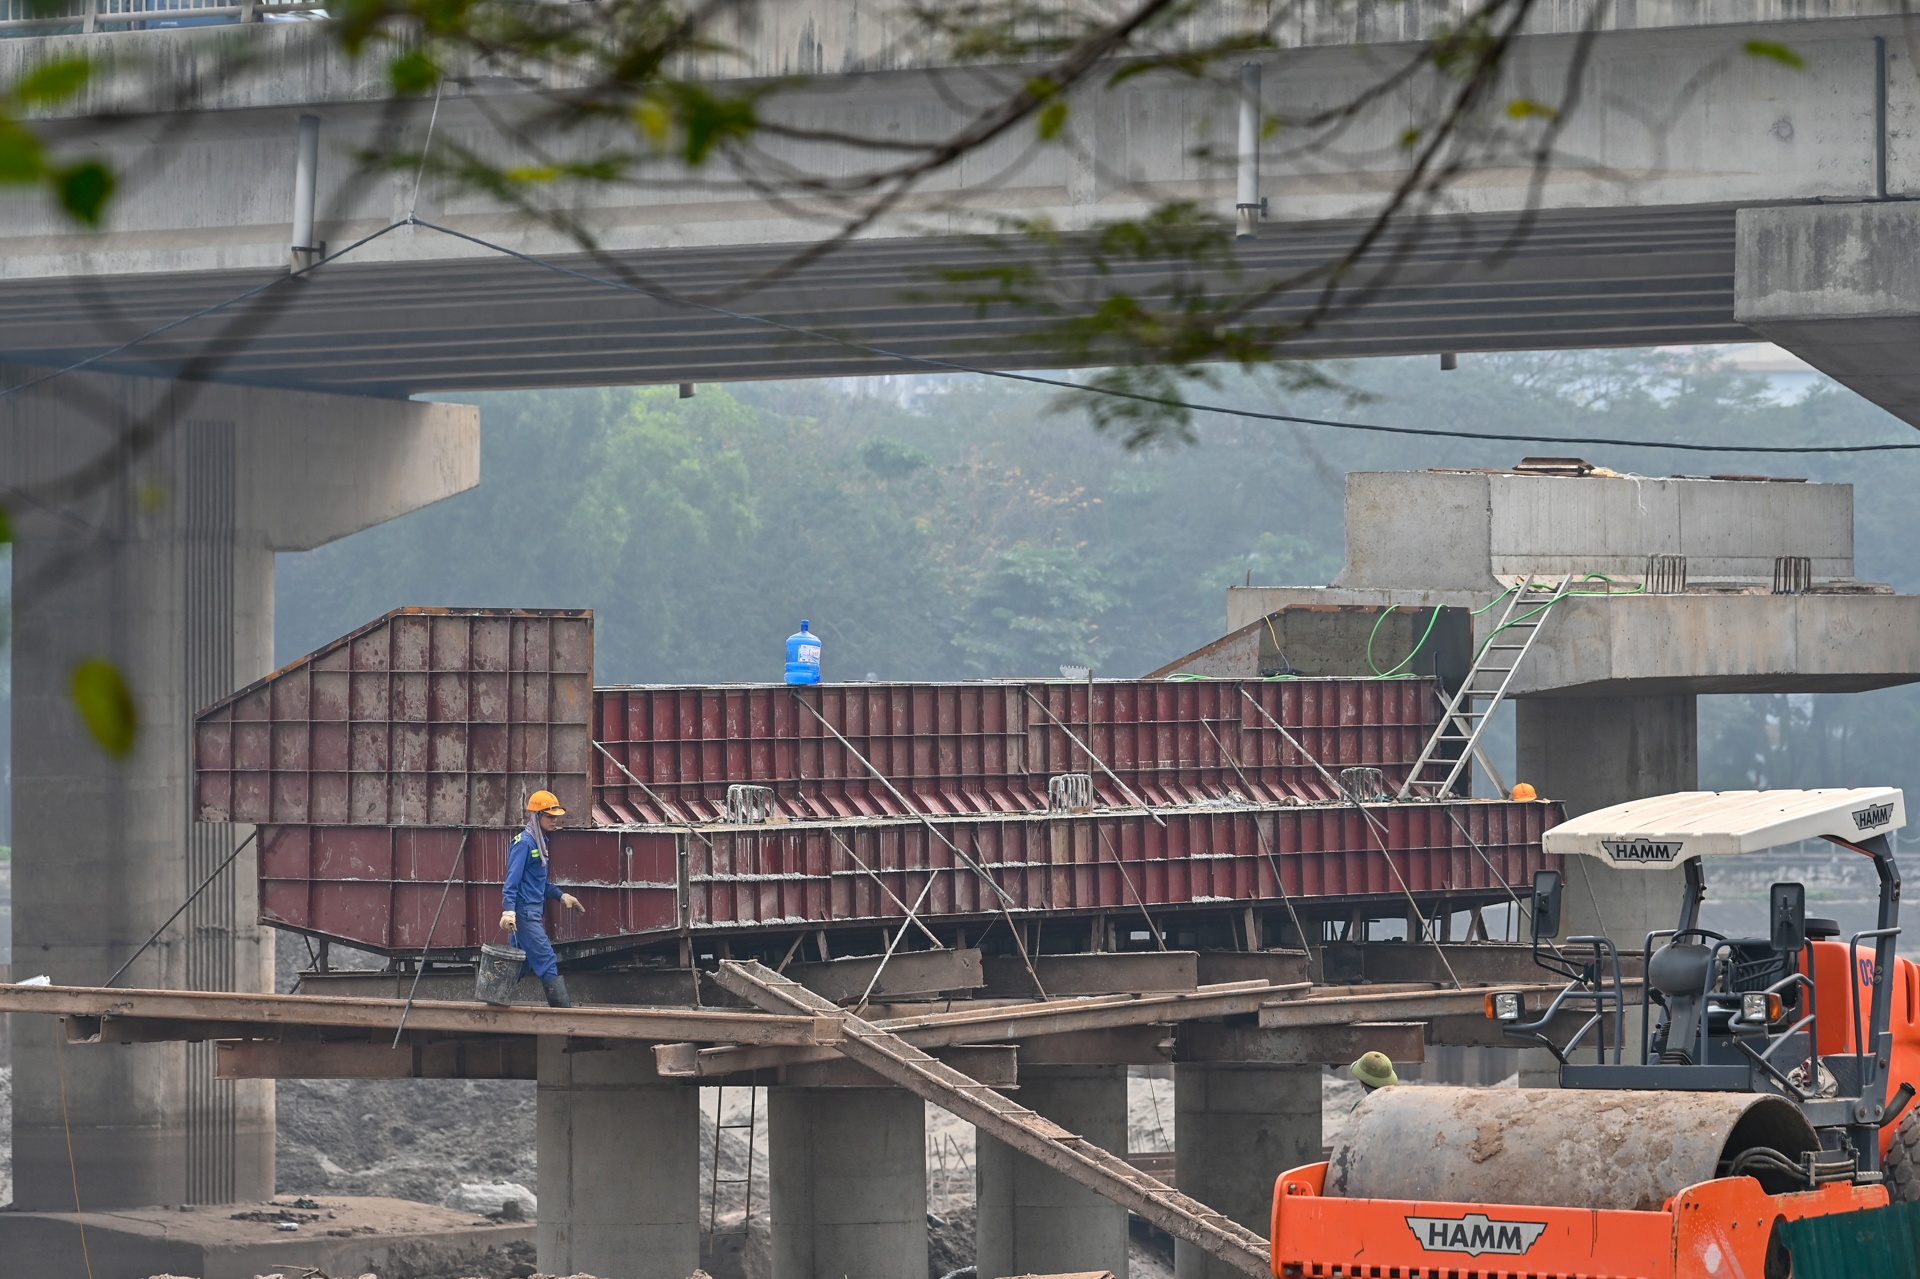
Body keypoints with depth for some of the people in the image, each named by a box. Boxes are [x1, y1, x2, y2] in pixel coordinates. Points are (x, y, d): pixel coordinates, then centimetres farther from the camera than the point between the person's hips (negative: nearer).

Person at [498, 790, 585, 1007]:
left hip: (534, 913, 10)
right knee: (548, 964, -10)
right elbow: (512, 881, -19)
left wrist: (561, 896, 20)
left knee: (521, 966, 12)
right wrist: (508, 911, -28)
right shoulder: (524, 843, -13)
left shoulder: (540, 842, 15)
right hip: (524, 913, -10)